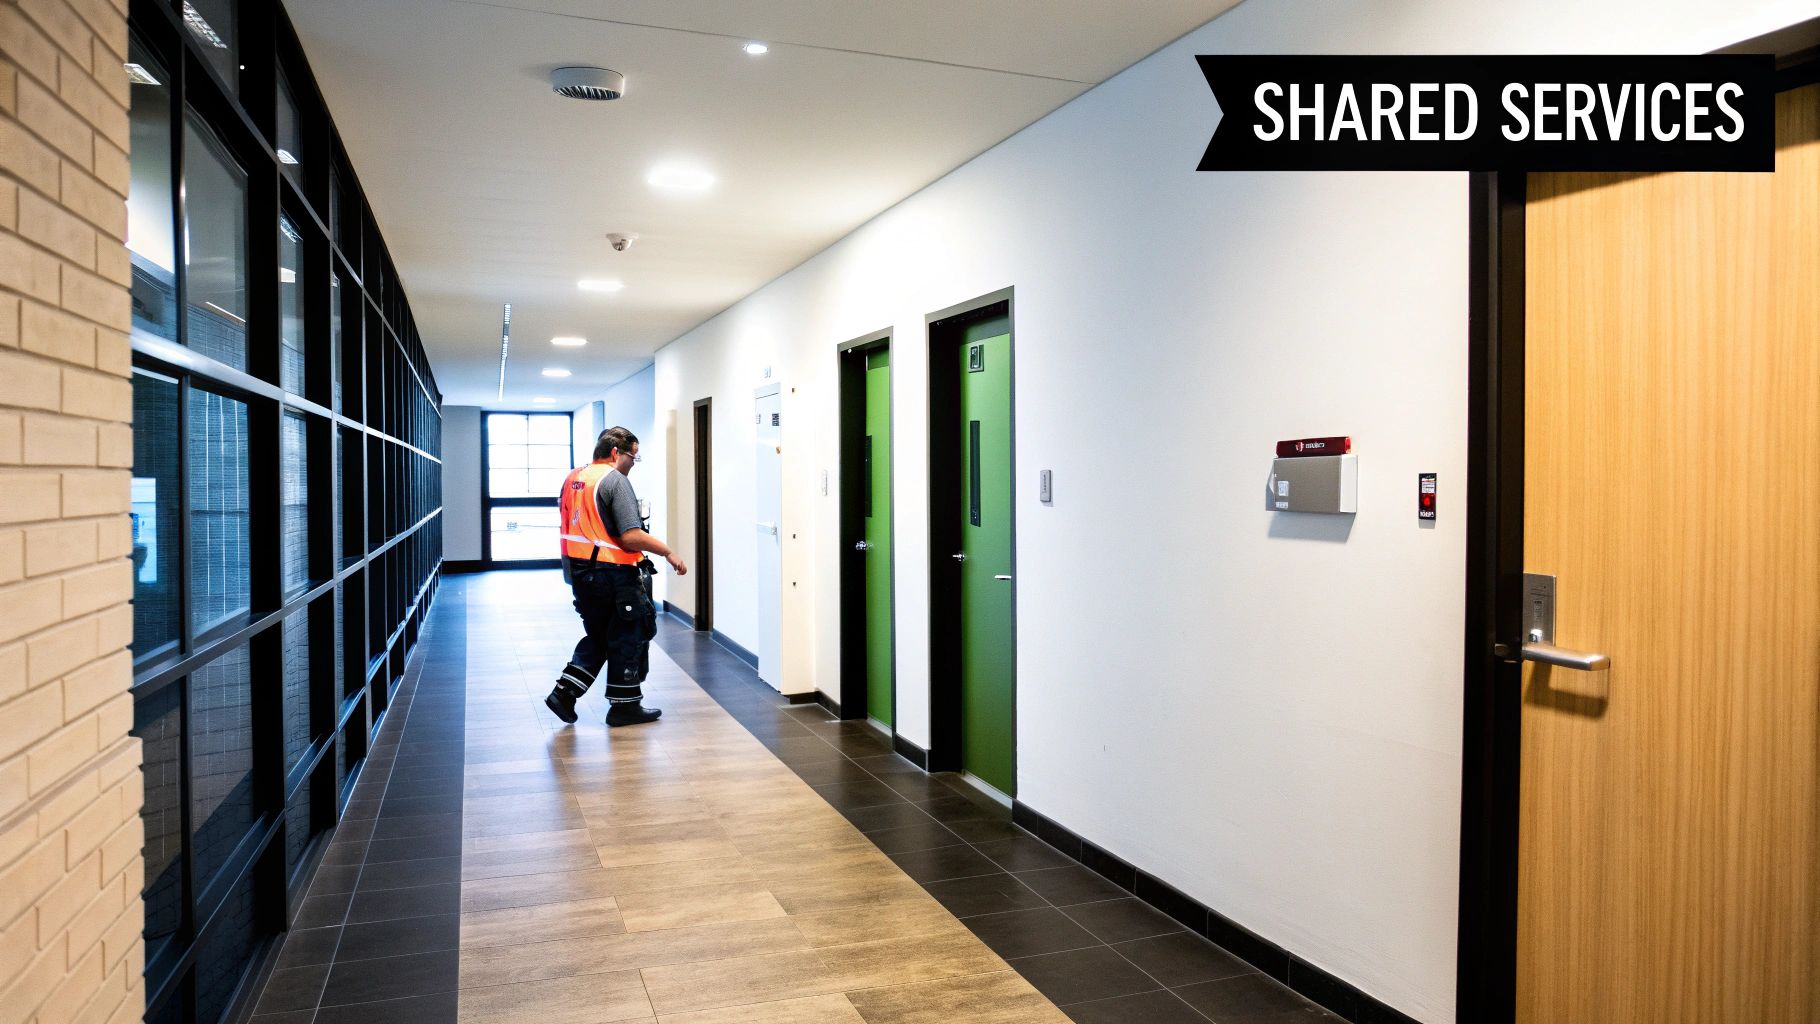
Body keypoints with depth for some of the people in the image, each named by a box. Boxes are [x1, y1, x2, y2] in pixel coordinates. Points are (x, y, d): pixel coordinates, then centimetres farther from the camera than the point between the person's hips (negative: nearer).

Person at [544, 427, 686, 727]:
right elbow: (631, 536, -23)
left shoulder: (572, 478, 11)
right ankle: (625, 705, 14)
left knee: (598, 638, 21)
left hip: (580, 573, 8)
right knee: (629, 638, 6)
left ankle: (564, 692, 13)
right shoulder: (615, 480, -15)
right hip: (613, 575, -8)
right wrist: (669, 553, -13)